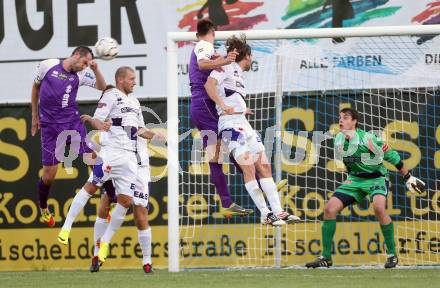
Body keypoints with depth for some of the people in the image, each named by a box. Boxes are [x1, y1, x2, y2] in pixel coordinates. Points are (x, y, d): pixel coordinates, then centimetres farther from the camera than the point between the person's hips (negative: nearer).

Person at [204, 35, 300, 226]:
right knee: (249, 168, -16)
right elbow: (209, 85, -16)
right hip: (231, 124, -10)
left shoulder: (237, 74, 23)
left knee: (264, 167, 3)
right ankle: (266, 213, -18)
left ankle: (278, 212, 1)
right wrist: (224, 106, -20)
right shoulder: (228, 67, -2)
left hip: (244, 124, 10)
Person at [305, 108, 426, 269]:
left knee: (379, 207, -34)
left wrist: (408, 178, -4)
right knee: (329, 208, -8)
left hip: (376, 178, -6)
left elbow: (391, 156, -10)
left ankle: (392, 254, -20)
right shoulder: (340, 139, 0)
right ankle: (326, 257, 1)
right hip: (355, 179, 6)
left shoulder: (366, 138, -18)